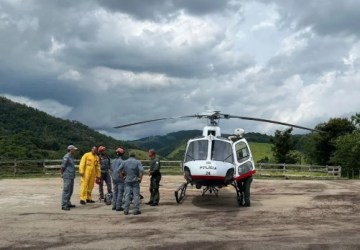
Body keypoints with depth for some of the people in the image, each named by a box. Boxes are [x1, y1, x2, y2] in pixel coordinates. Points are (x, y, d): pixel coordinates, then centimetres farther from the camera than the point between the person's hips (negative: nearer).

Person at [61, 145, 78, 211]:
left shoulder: (71, 157, 17)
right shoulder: (66, 157, -13)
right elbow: (62, 167, -12)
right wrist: (62, 174, -2)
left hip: (71, 177, 10)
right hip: (67, 177, -10)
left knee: (70, 191, 15)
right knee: (66, 191, -10)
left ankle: (68, 203, 25)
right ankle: (64, 205, -8)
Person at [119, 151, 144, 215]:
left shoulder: (124, 162, 4)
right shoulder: (137, 162, -3)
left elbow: (119, 171, -2)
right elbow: (141, 170, -16)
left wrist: (123, 177, 6)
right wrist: (140, 178, -7)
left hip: (127, 181, 2)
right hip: (135, 181, -2)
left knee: (127, 195, 4)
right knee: (136, 195, 2)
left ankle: (126, 210, 4)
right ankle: (136, 210, -1)